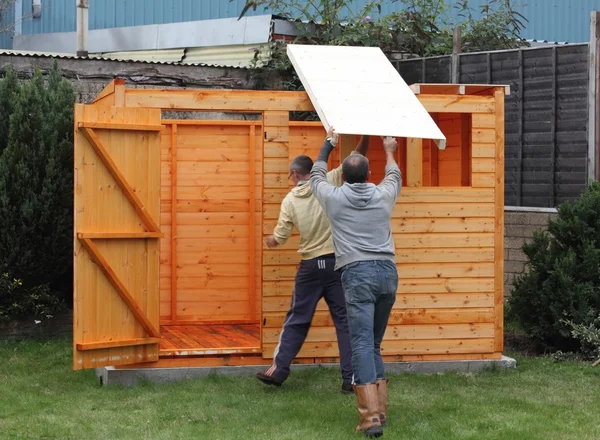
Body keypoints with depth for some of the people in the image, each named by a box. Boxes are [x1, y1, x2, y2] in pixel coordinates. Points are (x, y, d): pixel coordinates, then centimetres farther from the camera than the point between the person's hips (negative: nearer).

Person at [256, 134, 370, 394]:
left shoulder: (290, 200, 0)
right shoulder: (328, 183, -3)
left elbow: (278, 239, 4)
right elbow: (357, 158, -4)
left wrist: (270, 240, 26)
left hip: (310, 266, 1)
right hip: (338, 262, 0)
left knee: (297, 320, 13)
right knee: (345, 321, 3)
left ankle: (279, 369, 17)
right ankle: (350, 379, 1)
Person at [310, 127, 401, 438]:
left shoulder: (333, 197, 8)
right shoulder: (383, 195, 14)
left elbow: (317, 175, 30)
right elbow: (394, 176, 39)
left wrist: (328, 145, 45)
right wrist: (389, 152, 57)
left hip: (357, 274, -4)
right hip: (387, 272, 4)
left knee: (362, 344, -10)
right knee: (374, 344, 16)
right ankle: (379, 408, 15)